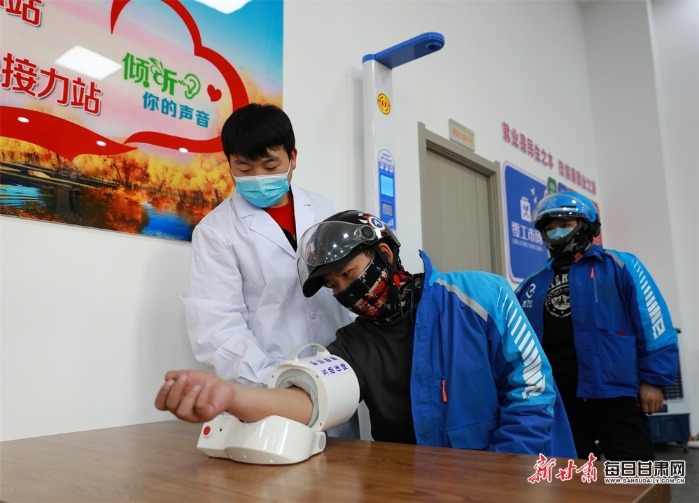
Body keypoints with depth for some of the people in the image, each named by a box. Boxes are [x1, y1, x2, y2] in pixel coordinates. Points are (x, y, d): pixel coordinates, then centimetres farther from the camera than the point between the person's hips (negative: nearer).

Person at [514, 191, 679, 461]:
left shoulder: (619, 266, 0)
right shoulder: (533, 285, 13)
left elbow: (653, 323, -5)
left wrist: (653, 379, -8)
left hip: (613, 392, -4)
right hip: (556, 400, 5)